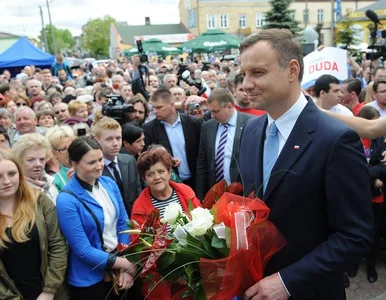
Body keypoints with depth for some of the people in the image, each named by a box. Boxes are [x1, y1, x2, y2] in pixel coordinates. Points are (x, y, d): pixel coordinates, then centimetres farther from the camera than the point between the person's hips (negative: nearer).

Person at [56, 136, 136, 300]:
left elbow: (123, 223, 1)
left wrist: (127, 266, -8)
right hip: (90, 280, -5)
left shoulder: (109, 184, -4)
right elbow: (83, 250, -19)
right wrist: (126, 264, -15)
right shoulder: (67, 200, -20)